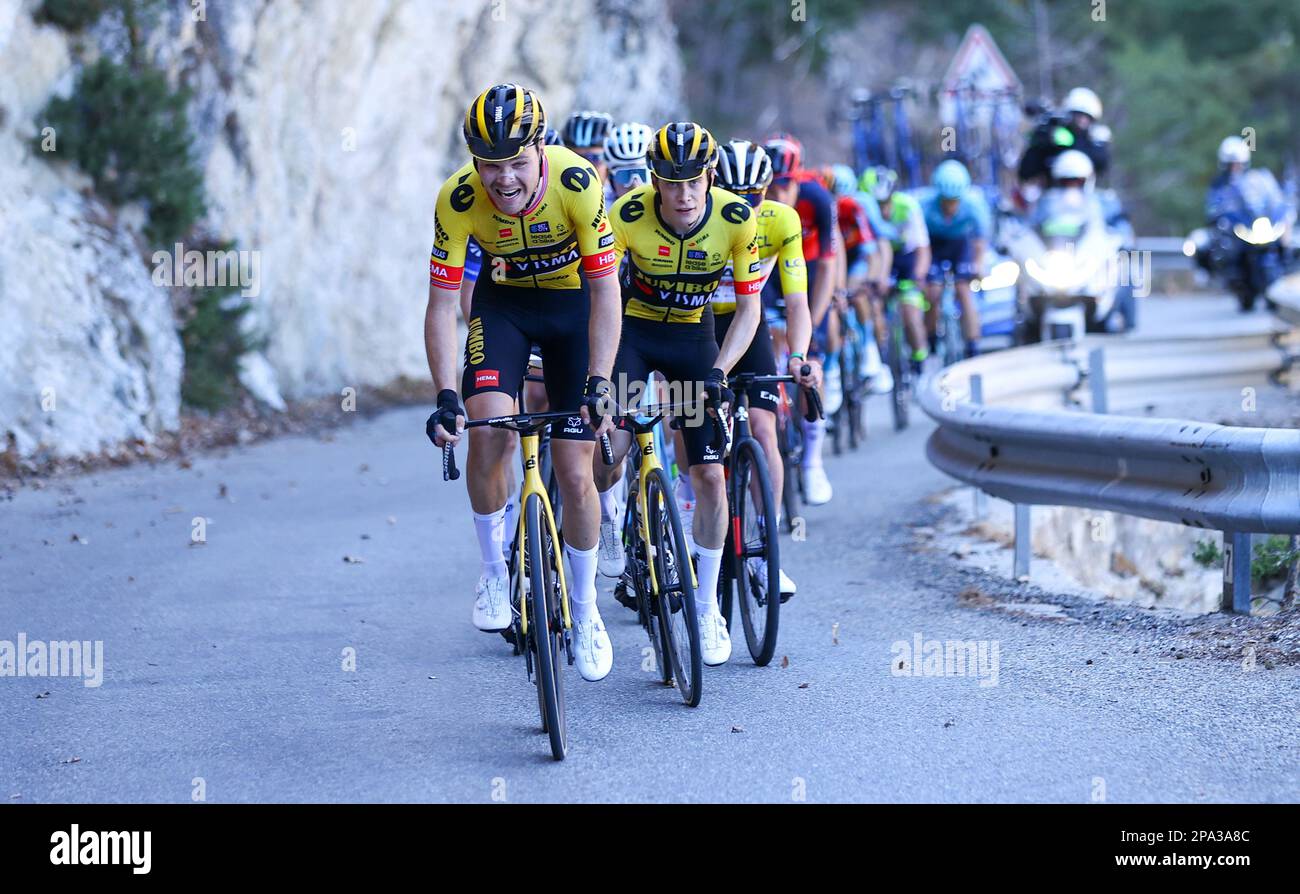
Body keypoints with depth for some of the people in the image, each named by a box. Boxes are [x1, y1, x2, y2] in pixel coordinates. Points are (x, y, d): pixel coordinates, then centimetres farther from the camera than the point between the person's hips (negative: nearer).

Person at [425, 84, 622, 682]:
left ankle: (585, 611, 18)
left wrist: (598, 385, -34)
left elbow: (605, 290, -26)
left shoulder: (577, 183, -31)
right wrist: (445, 397, -32)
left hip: (572, 304, -1)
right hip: (503, 303, 1)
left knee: (576, 477, -4)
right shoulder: (458, 200, -27)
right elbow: (441, 305, -21)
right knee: (488, 427, -26)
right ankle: (493, 572, -5)